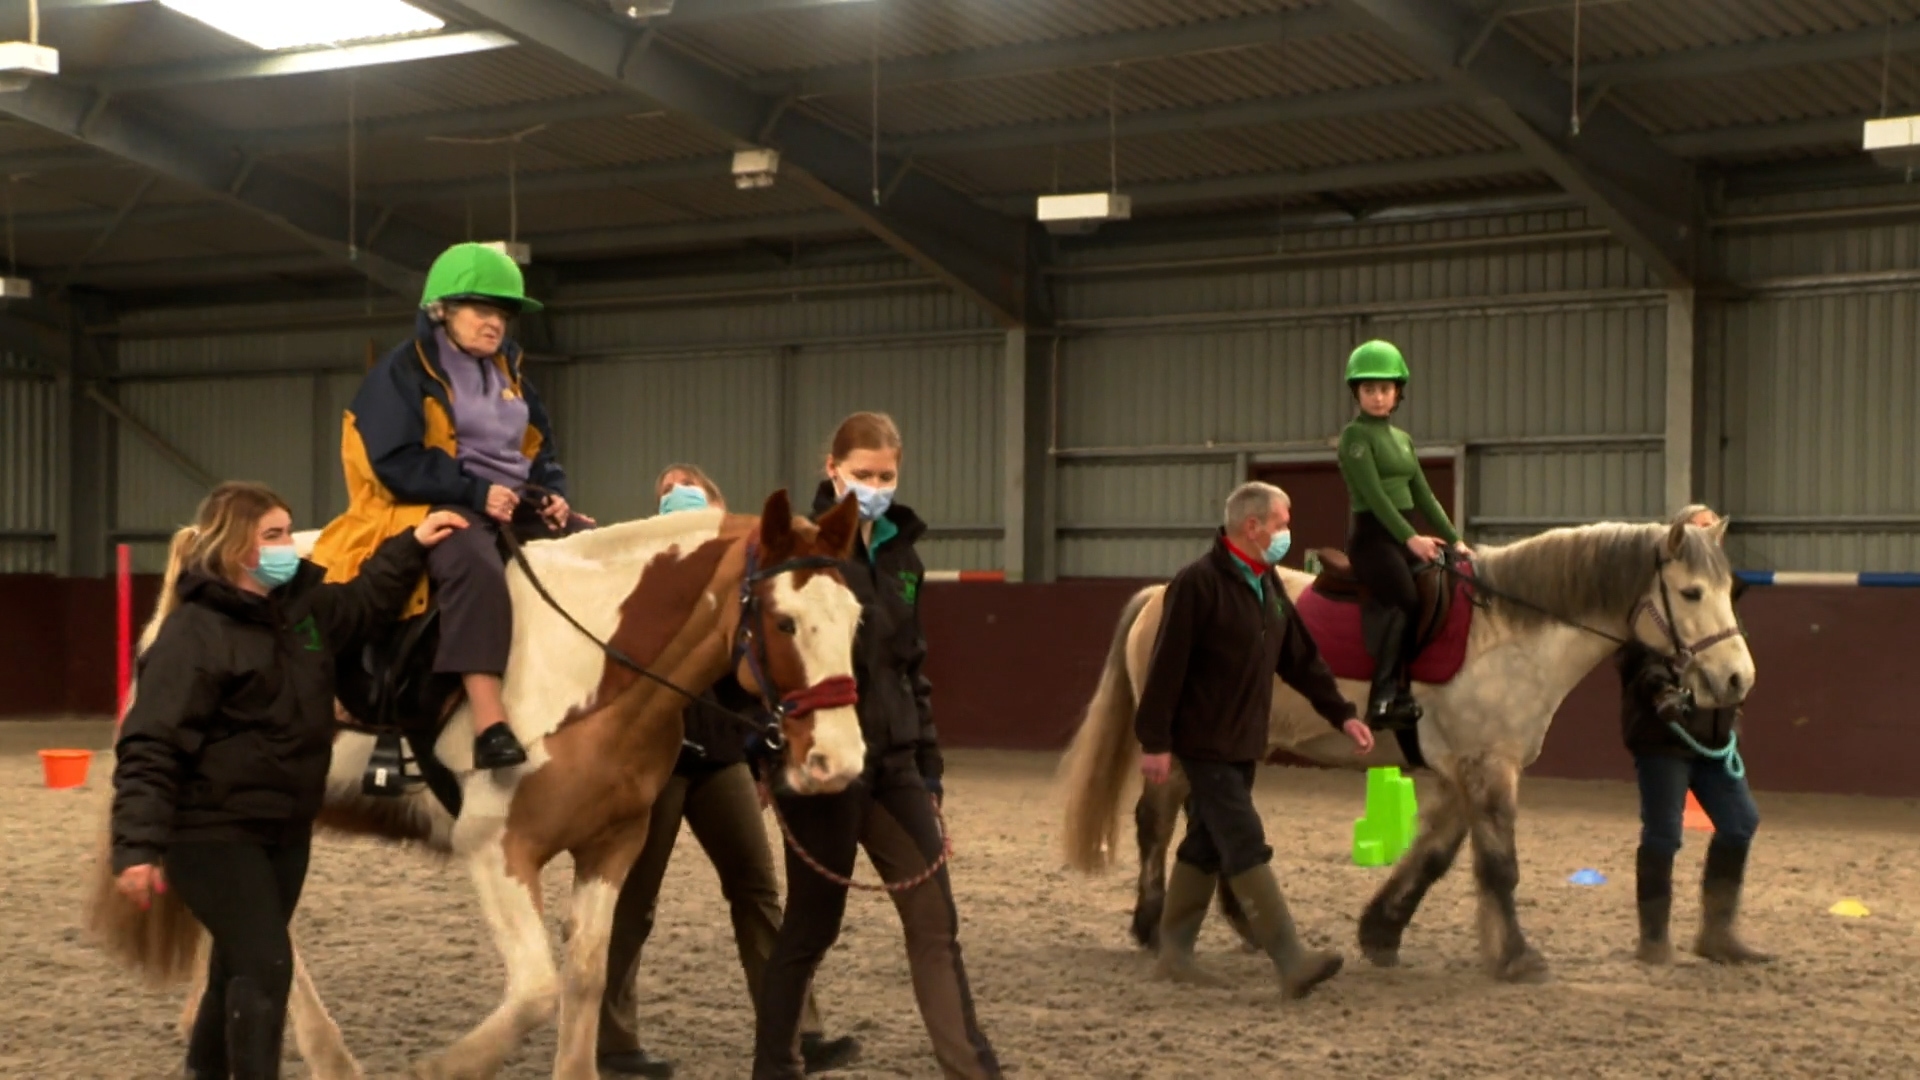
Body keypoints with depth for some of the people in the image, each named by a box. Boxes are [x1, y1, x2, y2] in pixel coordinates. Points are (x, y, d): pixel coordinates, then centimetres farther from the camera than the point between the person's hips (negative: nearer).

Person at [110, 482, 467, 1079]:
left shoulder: (303, 607, 7)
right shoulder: (193, 633, -17)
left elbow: (366, 600, 29)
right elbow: (151, 748, -22)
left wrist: (411, 547, 19)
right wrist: (139, 847, -29)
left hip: (287, 829, 8)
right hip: (212, 832, -8)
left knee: (241, 965, 18)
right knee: (265, 964, -15)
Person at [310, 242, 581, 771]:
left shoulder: (509, 373, 19)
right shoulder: (404, 371, -5)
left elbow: (539, 450, 23)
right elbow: (396, 464, -14)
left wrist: (552, 493, 0)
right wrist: (477, 492, -21)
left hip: (515, 503, 8)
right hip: (436, 505, -8)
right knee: (477, 567, -39)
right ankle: (490, 725, -48)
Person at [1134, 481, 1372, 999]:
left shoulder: (1268, 585, 11)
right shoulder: (1198, 583, -17)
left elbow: (1302, 659, 15)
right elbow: (1167, 667, -18)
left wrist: (1342, 714, 9)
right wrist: (1155, 742, -20)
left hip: (1243, 743, 9)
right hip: (1205, 744, -9)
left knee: (1207, 848, 13)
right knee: (1247, 849, -11)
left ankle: (1174, 954, 22)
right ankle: (1293, 962, -15)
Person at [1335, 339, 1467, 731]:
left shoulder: (1403, 439, 20)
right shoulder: (1356, 435, -5)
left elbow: (1423, 496, 19)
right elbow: (1374, 495, -15)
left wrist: (1453, 539, 10)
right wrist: (1410, 538, -23)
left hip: (1406, 537, 8)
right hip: (1372, 536, -8)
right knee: (1406, 601, -25)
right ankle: (1387, 697, -25)